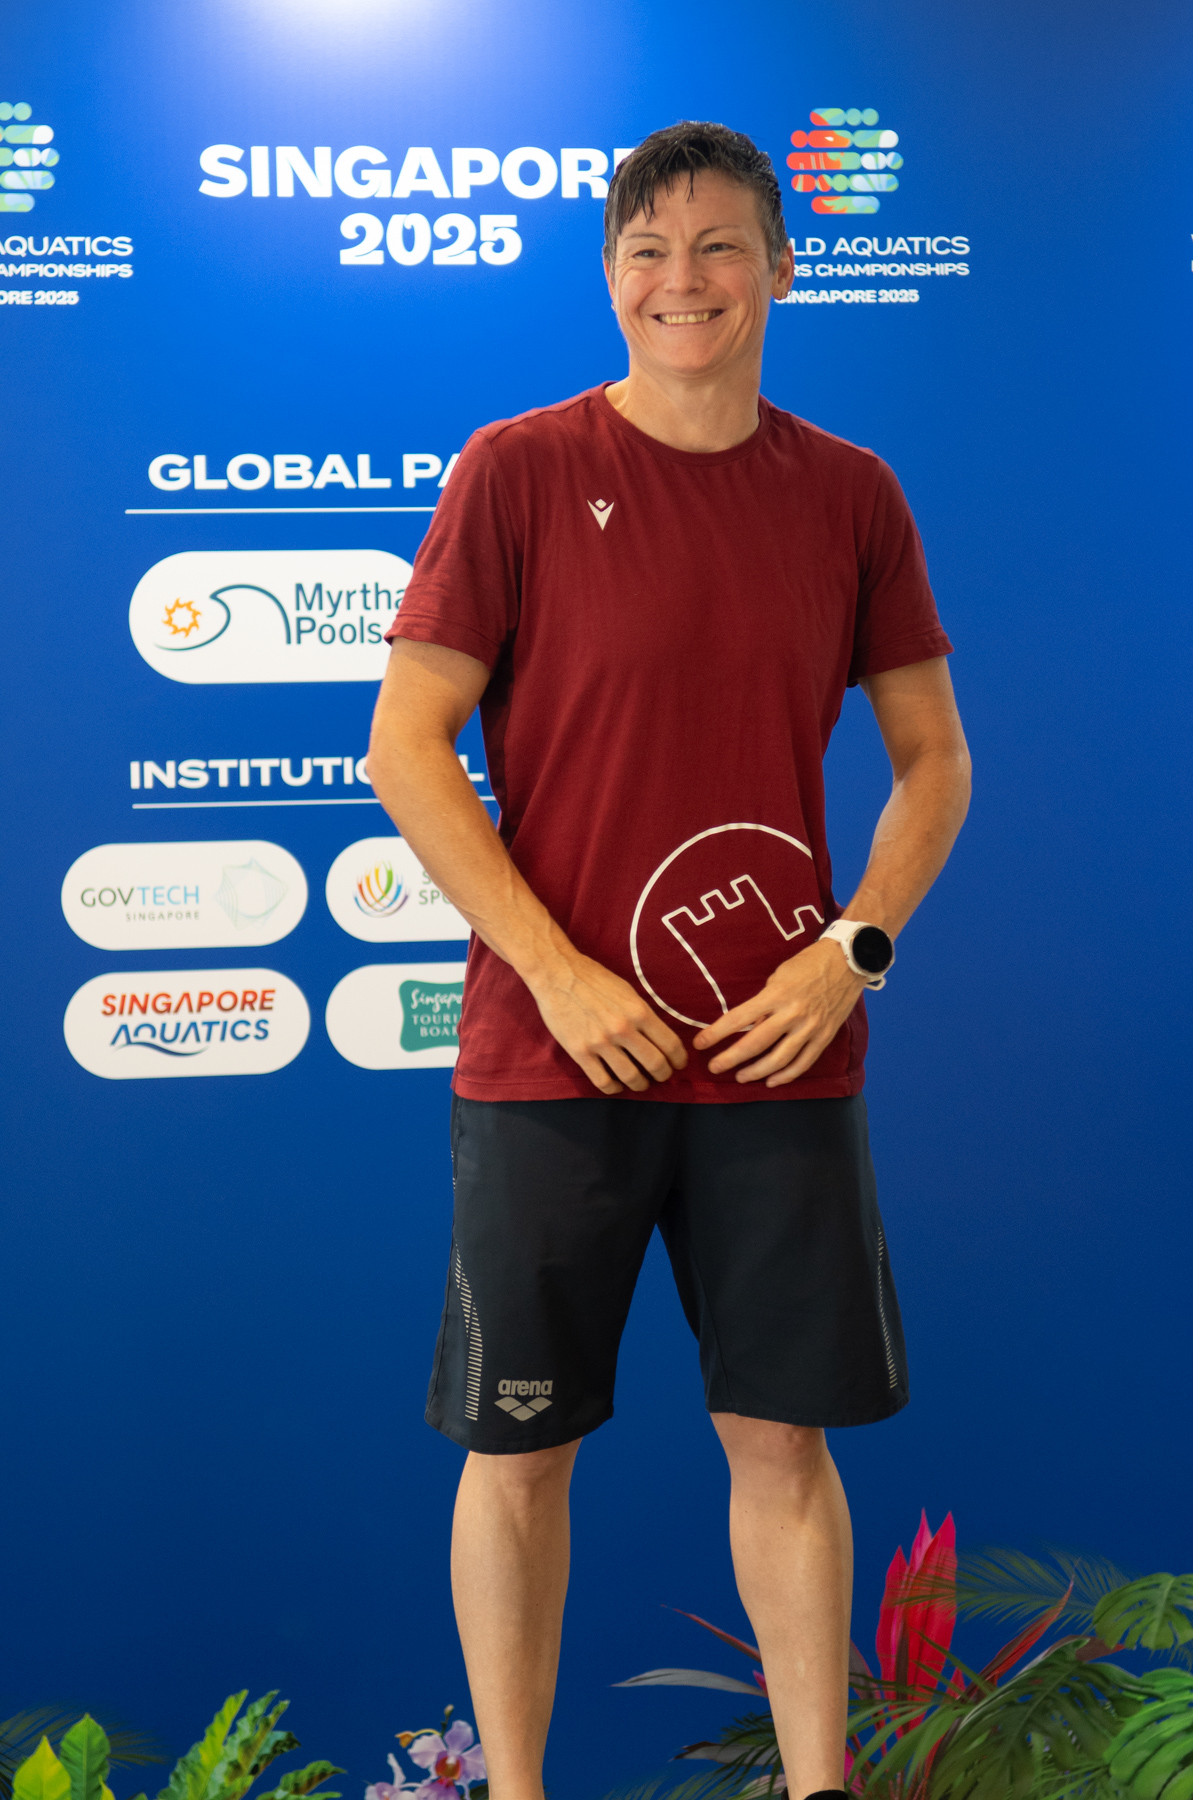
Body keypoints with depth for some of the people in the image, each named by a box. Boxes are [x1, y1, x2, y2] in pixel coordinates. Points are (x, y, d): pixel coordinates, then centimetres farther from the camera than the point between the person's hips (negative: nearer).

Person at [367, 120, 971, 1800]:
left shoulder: (849, 494, 6)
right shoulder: (518, 469, -3)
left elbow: (933, 756, 11)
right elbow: (404, 745, -5)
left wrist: (855, 946, -5)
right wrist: (558, 974, -12)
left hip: (782, 1052, 2)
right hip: (553, 1052, -2)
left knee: (784, 1437, 9)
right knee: (518, 1451, 6)